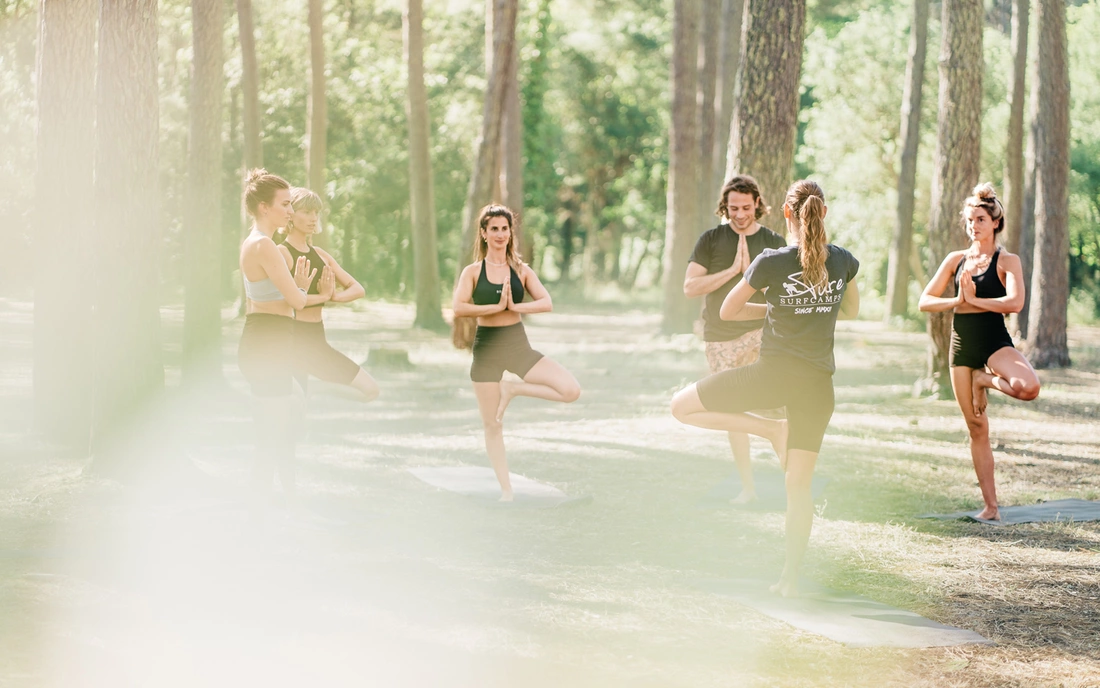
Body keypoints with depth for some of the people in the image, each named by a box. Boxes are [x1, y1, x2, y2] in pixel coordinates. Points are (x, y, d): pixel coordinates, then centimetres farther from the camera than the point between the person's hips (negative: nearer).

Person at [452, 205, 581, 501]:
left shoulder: (521, 270, 3)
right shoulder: (472, 272, -2)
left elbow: (546, 303, -6)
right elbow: (459, 308, -17)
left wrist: (515, 306, -19)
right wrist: (497, 306, -19)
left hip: (518, 345, 2)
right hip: (487, 349, -2)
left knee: (571, 390, -16)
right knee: (492, 425, 5)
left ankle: (512, 389, 2)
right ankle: (506, 490, 16)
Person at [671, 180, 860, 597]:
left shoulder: (771, 262, -8)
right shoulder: (843, 261, 3)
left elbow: (728, 311, 4)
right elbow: (850, 310, 24)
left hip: (774, 373, -5)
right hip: (818, 384, 5)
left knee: (682, 407, 8)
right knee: (799, 483, 10)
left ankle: (771, 429, 0)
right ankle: (791, 576, 5)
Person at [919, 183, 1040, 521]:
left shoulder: (1007, 261, -2)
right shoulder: (956, 260, 11)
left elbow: (1015, 302, -18)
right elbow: (925, 301, 6)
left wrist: (974, 301, -14)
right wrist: (958, 301, -10)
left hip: (994, 341, -4)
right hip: (961, 345, 4)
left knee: (1028, 387, -34)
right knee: (977, 428, 4)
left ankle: (986, 380, -1)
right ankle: (990, 505, 9)